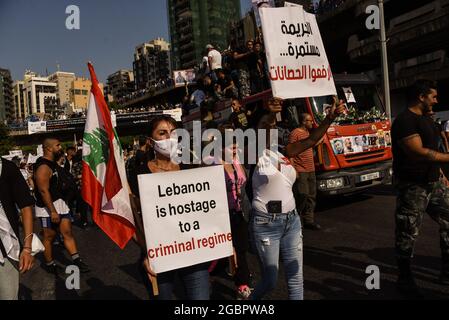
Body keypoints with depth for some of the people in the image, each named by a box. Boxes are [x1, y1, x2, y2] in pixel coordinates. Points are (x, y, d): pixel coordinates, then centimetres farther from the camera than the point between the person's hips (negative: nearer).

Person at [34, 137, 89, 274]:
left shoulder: (53, 163, 11)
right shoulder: (43, 167, -19)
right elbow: (44, 191, -23)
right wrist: (52, 211, -24)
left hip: (60, 202, 9)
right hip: (48, 207, -8)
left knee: (67, 232, 6)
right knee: (49, 237, 6)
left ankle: (77, 260, 8)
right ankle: (49, 264, 22)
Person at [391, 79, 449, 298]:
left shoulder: (424, 119, 15)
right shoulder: (405, 121, -16)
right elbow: (418, 153, -26)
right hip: (412, 187, -9)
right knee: (408, 233, 0)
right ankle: (404, 279, 15)